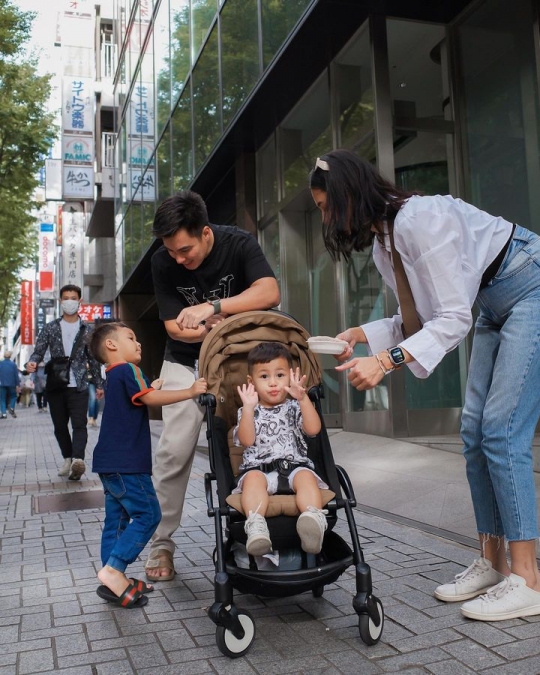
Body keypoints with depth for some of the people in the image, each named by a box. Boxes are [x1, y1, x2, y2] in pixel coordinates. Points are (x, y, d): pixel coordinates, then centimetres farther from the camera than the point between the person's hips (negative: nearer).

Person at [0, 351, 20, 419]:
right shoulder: (13, 364, -3)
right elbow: (16, 375, -3)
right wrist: (17, 384, 1)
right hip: (11, 384, 0)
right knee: (13, 396, 18)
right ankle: (11, 408, -2)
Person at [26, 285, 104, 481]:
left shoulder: (86, 330, 6)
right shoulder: (50, 328, 7)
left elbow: (93, 358, 9)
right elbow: (39, 351, 2)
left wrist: (99, 384, 6)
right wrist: (32, 362, -21)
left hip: (79, 386, -2)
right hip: (55, 386, 2)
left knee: (79, 424, -13)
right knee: (59, 426, 10)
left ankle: (77, 460, -26)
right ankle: (68, 459, 25)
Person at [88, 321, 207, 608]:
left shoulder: (114, 375, 20)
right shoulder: (127, 369, -10)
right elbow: (150, 398, -21)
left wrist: (151, 389, 18)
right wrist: (190, 391, -16)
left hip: (110, 462, 10)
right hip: (125, 462, -10)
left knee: (117, 518, 11)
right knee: (147, 513, -7)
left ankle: (114, 581, 16)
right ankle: (113, 569, -10)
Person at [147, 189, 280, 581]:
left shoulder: (238, 244, -17)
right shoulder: (163, 262, -14)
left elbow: (270, 292, -32)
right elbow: (173, 325, -13)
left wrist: (211, 307, -40)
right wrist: (209, 331, -31)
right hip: (187, 361, 0)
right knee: (175, 450, -10)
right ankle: (160, 543, 2)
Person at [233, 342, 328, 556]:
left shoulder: (294, 407, 17)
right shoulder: (248, 412, 17)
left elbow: (314, 429, -2)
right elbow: (247, 440, -1)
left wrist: (303, 398, -11)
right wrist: (249, 408, -9)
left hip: (295, 464, 0)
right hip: (259, 467, 0)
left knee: (306, 477, -33)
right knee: (253, 479, -34)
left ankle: (313, 517, -57)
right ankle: (256, 525, -54)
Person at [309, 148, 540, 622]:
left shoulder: (419, 220, -27)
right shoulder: (383, 243, 1)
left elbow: (453, 318, -28)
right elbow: (417, 318, 6)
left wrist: (385, 361, -34)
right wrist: (360, 334, -7)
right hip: (496, 307, 9)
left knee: (502, 429, -14)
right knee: (475, 431, 3)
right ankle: (493, 563, 11)